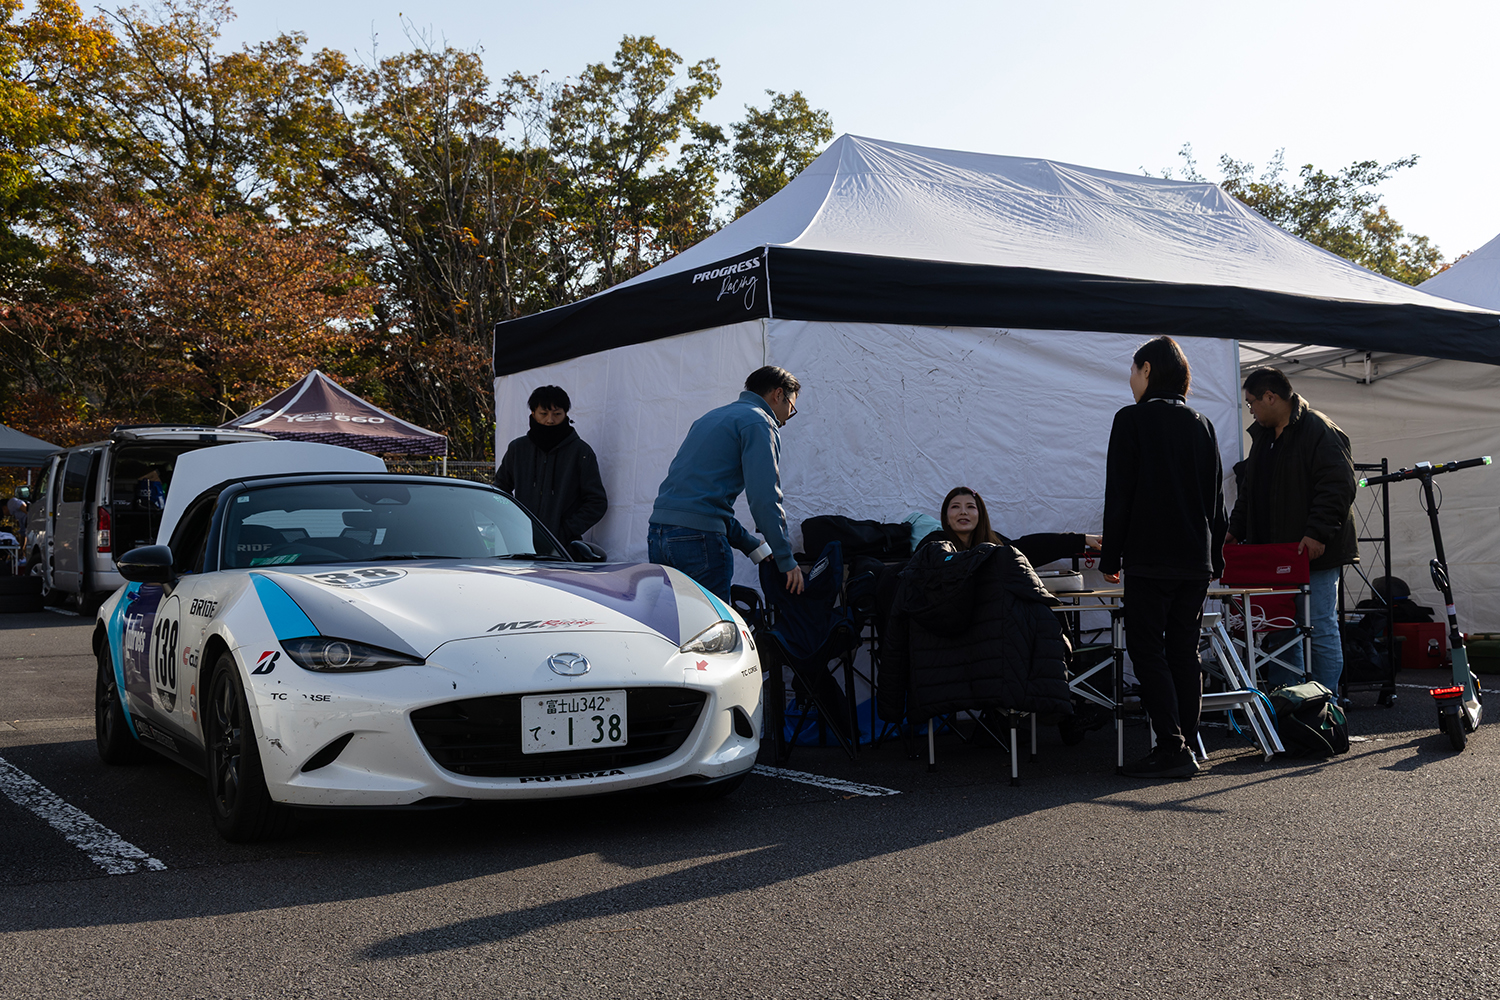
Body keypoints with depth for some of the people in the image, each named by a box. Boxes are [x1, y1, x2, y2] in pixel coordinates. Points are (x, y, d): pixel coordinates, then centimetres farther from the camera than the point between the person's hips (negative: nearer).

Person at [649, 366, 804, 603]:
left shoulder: (712, 417, 27)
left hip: (656, 533, 9)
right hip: (698, 536, -9)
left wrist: (750, 545, 26)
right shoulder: (759, 422, 0)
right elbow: (764, 497, -11)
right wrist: (785, 559, -5)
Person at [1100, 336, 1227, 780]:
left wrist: (1111, 557, -4)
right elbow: (1216, 497, 14)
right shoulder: (1202, 424, 12)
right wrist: (1215, 557, 19)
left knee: (1147, 650, -3)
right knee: (1184, 651, 10)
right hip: (1196, 560, 6)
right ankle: (1186, 747, 11)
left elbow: (1118, 495, -9)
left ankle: (1171, 749, -9)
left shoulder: (1132, 420, -6)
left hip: (1149, 557, -6)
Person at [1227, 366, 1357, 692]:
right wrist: (1236, 530, 18)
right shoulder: (1262, 436, 17)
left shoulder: (1319, 431, -11)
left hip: (1314, 554, -9)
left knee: (1321, 629, -3)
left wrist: (1317, 533, -24)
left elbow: (1338, 488, -18)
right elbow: (1249, 491, 26)